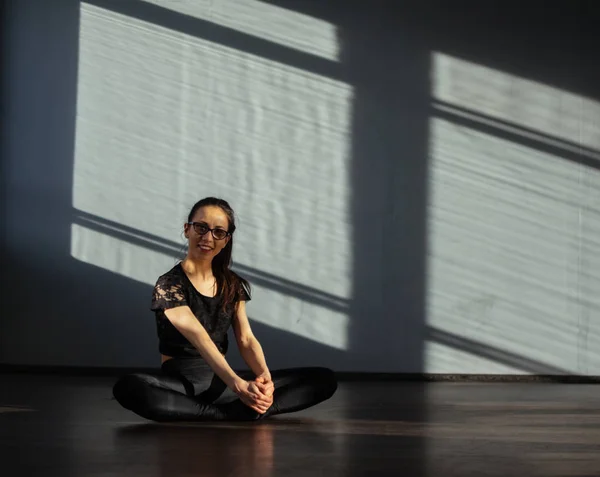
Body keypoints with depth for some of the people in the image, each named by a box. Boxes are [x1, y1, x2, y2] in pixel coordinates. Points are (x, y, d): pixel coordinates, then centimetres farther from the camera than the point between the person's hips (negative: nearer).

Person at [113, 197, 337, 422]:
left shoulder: (233, 285, 11)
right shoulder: (168, 285, -8)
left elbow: (246, 339, 1)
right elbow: (199, 338, -22)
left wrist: (265, 377, -22)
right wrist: (238, 385, -36)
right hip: (180, 383, -4)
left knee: (325, 379, -9)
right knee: (129, 387, -42)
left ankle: (248, 407, -32)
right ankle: (246, 411, -36)